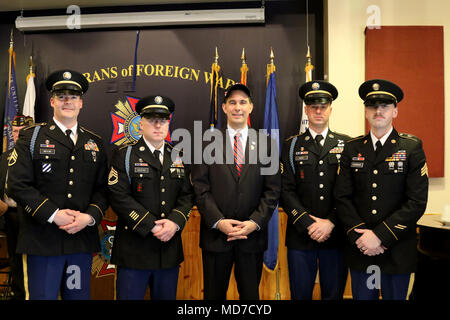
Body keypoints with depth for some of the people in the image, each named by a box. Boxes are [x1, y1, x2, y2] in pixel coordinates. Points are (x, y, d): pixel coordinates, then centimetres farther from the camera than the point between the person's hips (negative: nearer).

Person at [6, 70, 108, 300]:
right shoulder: (31, 137, 3)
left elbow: (103, 188, 9)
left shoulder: (94, 143, 12)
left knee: (79, 295, 13)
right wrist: (53, 214, -14)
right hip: (41, 241, -3)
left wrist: (90, 216, -9)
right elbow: (17, 186, -6)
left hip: (83, 239, 3)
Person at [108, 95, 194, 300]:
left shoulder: (179, 158, 13)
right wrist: (152, 226, -16)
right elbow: (119, 197, -11)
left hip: (169, 248, 4)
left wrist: (174, 222, -11)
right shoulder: (125, 155, -1)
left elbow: (187, 196, 7)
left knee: (166, 296, 14)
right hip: (134, 250, -4)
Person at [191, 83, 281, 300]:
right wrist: (218, 221, -13)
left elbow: (272, 188, 1)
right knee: (214, 294, 12)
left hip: (253, 236, 1)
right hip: (215, 234, 0)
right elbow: (200, 187, -3)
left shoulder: (266, 143, 4)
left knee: (251, 294, 14)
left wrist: (255, 222, -10)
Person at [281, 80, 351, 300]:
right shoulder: (292, 146, 5)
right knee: (300, 294, 10)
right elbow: (286, 191, -2)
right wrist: (308, 224, -11)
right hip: (300, 235, 0)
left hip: (336, 235, 0)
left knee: (334, 293, 12)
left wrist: (331, 222, -12)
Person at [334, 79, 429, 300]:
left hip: (397, 251, -1)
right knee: (362, 296, 14)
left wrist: (380, 236, -16)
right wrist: (359, 235, -12)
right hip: (359, 249, 2)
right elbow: (342, 197, 1)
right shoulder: (352, 148, 4)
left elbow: (417, 202, -10)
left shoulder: (412, 147, -3)